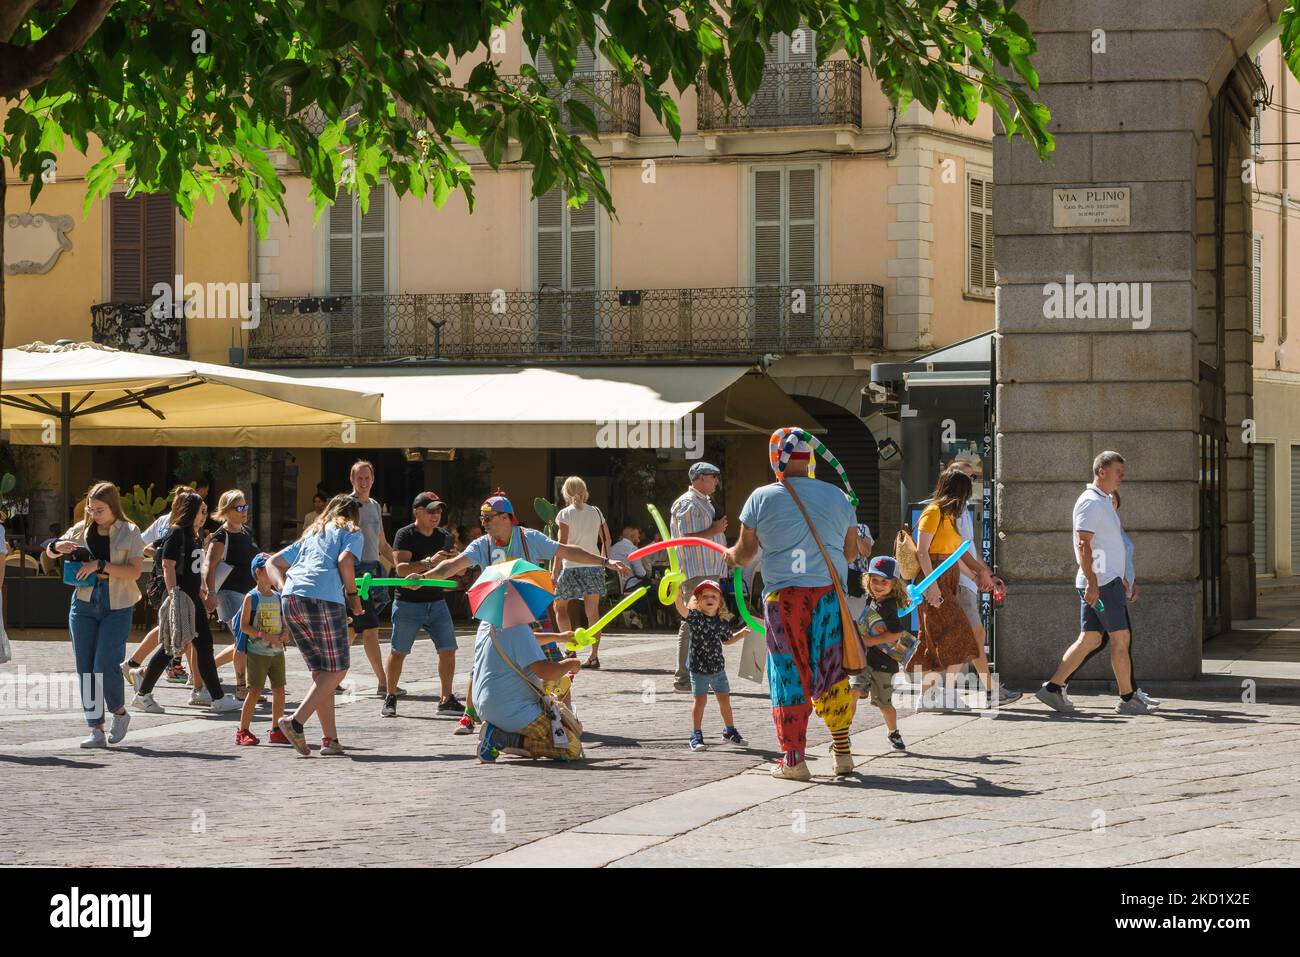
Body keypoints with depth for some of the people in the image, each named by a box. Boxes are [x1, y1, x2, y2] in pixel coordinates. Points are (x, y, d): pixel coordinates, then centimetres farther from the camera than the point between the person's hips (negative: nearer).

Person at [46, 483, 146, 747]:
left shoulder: (129, 533, -2)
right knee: (85, 668, 1)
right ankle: (96, 730, 6)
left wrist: (99, 565, -20)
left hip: (117, 608, -4)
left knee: (105, 666, -13)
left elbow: (134, 571, -11)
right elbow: (50, 553, 16)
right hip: (84, 604, 4)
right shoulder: (82, 530, 8)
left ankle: (120, 712, 14)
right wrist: (57, 547, -8)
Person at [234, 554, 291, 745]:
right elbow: (244, 626, -9)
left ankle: (276, 730, 16)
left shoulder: (278, 598, 11)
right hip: (257, 652, -6)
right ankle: (243, 731, 0)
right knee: (256, 690, -8)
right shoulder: (252, 598, -6)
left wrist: (282, 636, -8)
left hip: (277, 651, 6)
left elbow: (284, 623, 14)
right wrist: (264, 636, -19)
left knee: (279, 690, 5)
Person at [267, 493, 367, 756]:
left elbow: (272, 563, 28)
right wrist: (353, 594, 5)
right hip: (324, 599, -6)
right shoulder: (352, 533, 15)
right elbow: (345, 560, -7)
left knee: (320, 671, 12)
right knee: (336, 669, 2)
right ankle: (296, 721, -13)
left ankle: (330, 739, 8)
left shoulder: (310, 535, 33)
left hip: (290, 600, 6)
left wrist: (284, 589, 14)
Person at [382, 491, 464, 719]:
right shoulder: (405, 535, -9)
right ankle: (390, 698, 17)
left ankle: (446, 700, 5)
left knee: (448, 649, -3)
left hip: (436, 602, 5)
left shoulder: (443, 537, 8)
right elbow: (401, 568, -22)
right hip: (408, 603, -5)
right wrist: (429, 562, -33)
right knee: (398, 652, 1)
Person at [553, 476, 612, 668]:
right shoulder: (596, 512, 8)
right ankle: (593, 656, 0)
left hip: (572, 567, -4)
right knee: (593, 612, 5)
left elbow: (562, 545, -11)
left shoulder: (565, 514, -5)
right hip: (594, 566, 4)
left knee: (560, 606, 11)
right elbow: (607, 540, 10)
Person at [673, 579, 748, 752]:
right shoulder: (695, 616, -11)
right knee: (700, 700, 0)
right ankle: (696, 736, 11)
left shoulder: (722, 621, 3)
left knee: (724, 699, 12)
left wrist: (743, 632, 7)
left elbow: (727, 639, 20)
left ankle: (729, 731, 30)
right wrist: (678, 591, -49)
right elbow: (682, 609, -32)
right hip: (698, 667, -4)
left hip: (718, 666, 4)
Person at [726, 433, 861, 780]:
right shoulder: (837, 497, 7)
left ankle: (794, 760, 5)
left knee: (789, 674, 3)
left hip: (784, 594, -3)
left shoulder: (762, 498, 0)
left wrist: (730, 556, 29)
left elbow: (745, 552, 6)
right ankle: (843, 752, 15)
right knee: (831, 673, 12)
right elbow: (852, 549, 16)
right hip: (829, 591, 3)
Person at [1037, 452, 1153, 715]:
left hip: (1103, 581, 10)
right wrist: (1092, 582, -25)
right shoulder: (1090, 502, -12)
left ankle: (1053, 687, 6)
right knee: (1121, 638, -6)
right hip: (1100, 583, -10)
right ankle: (1127, 699, -1)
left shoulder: (1103, 501, 20)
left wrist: (1120, 578, 28)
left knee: (1089, 639, 7)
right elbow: (1083, 544, -19)